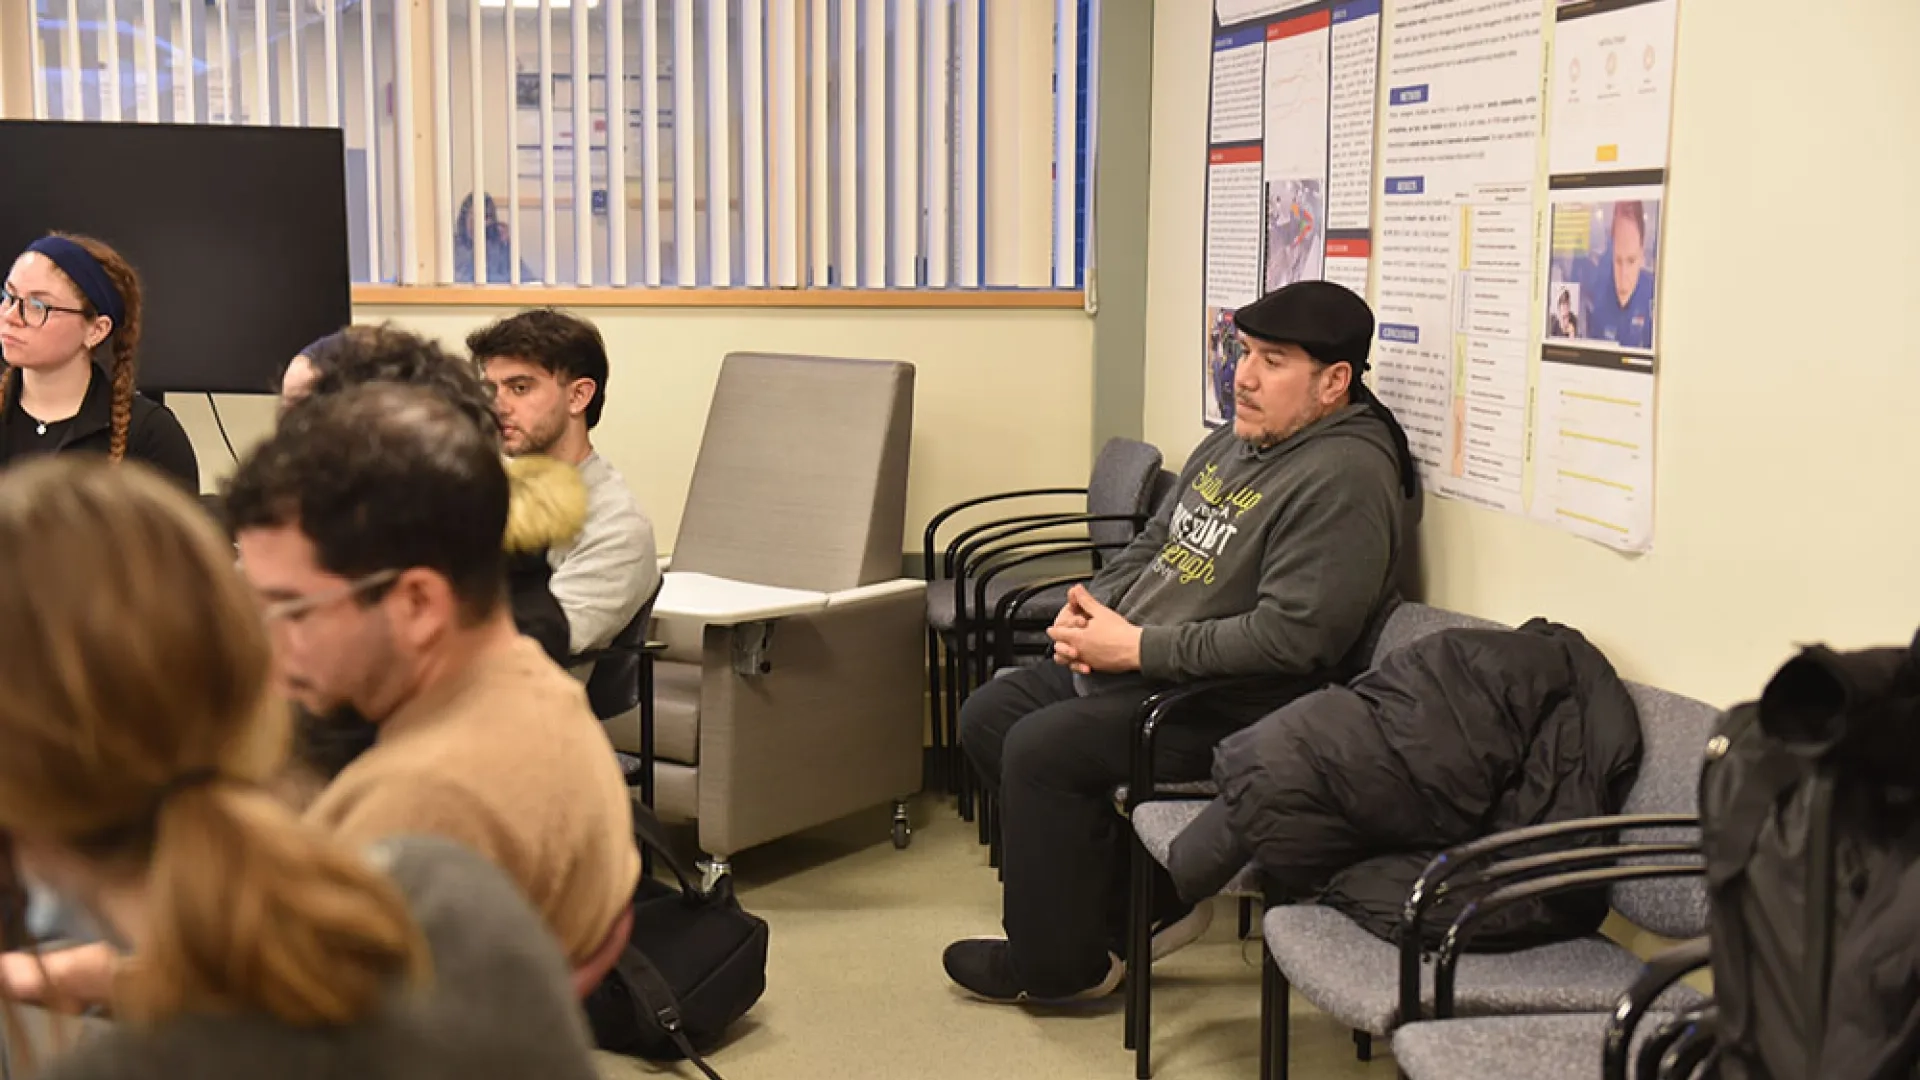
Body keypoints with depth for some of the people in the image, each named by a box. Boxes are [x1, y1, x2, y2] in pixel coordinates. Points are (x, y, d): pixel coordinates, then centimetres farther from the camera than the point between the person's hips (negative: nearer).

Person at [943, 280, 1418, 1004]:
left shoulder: (1343, 477, -19)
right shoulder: (1233, 444, 12)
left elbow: (1290, 637, -27)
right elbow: (1153, 547, 23)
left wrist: (1139, 646, -22)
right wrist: (1092, 608, 1)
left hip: (1230, 708, -11)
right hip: (1130, 668, 11)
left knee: (1042, 748, -22)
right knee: (987, 715, 6)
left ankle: (1057, 964, 0)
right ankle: (1149, 905, 11)